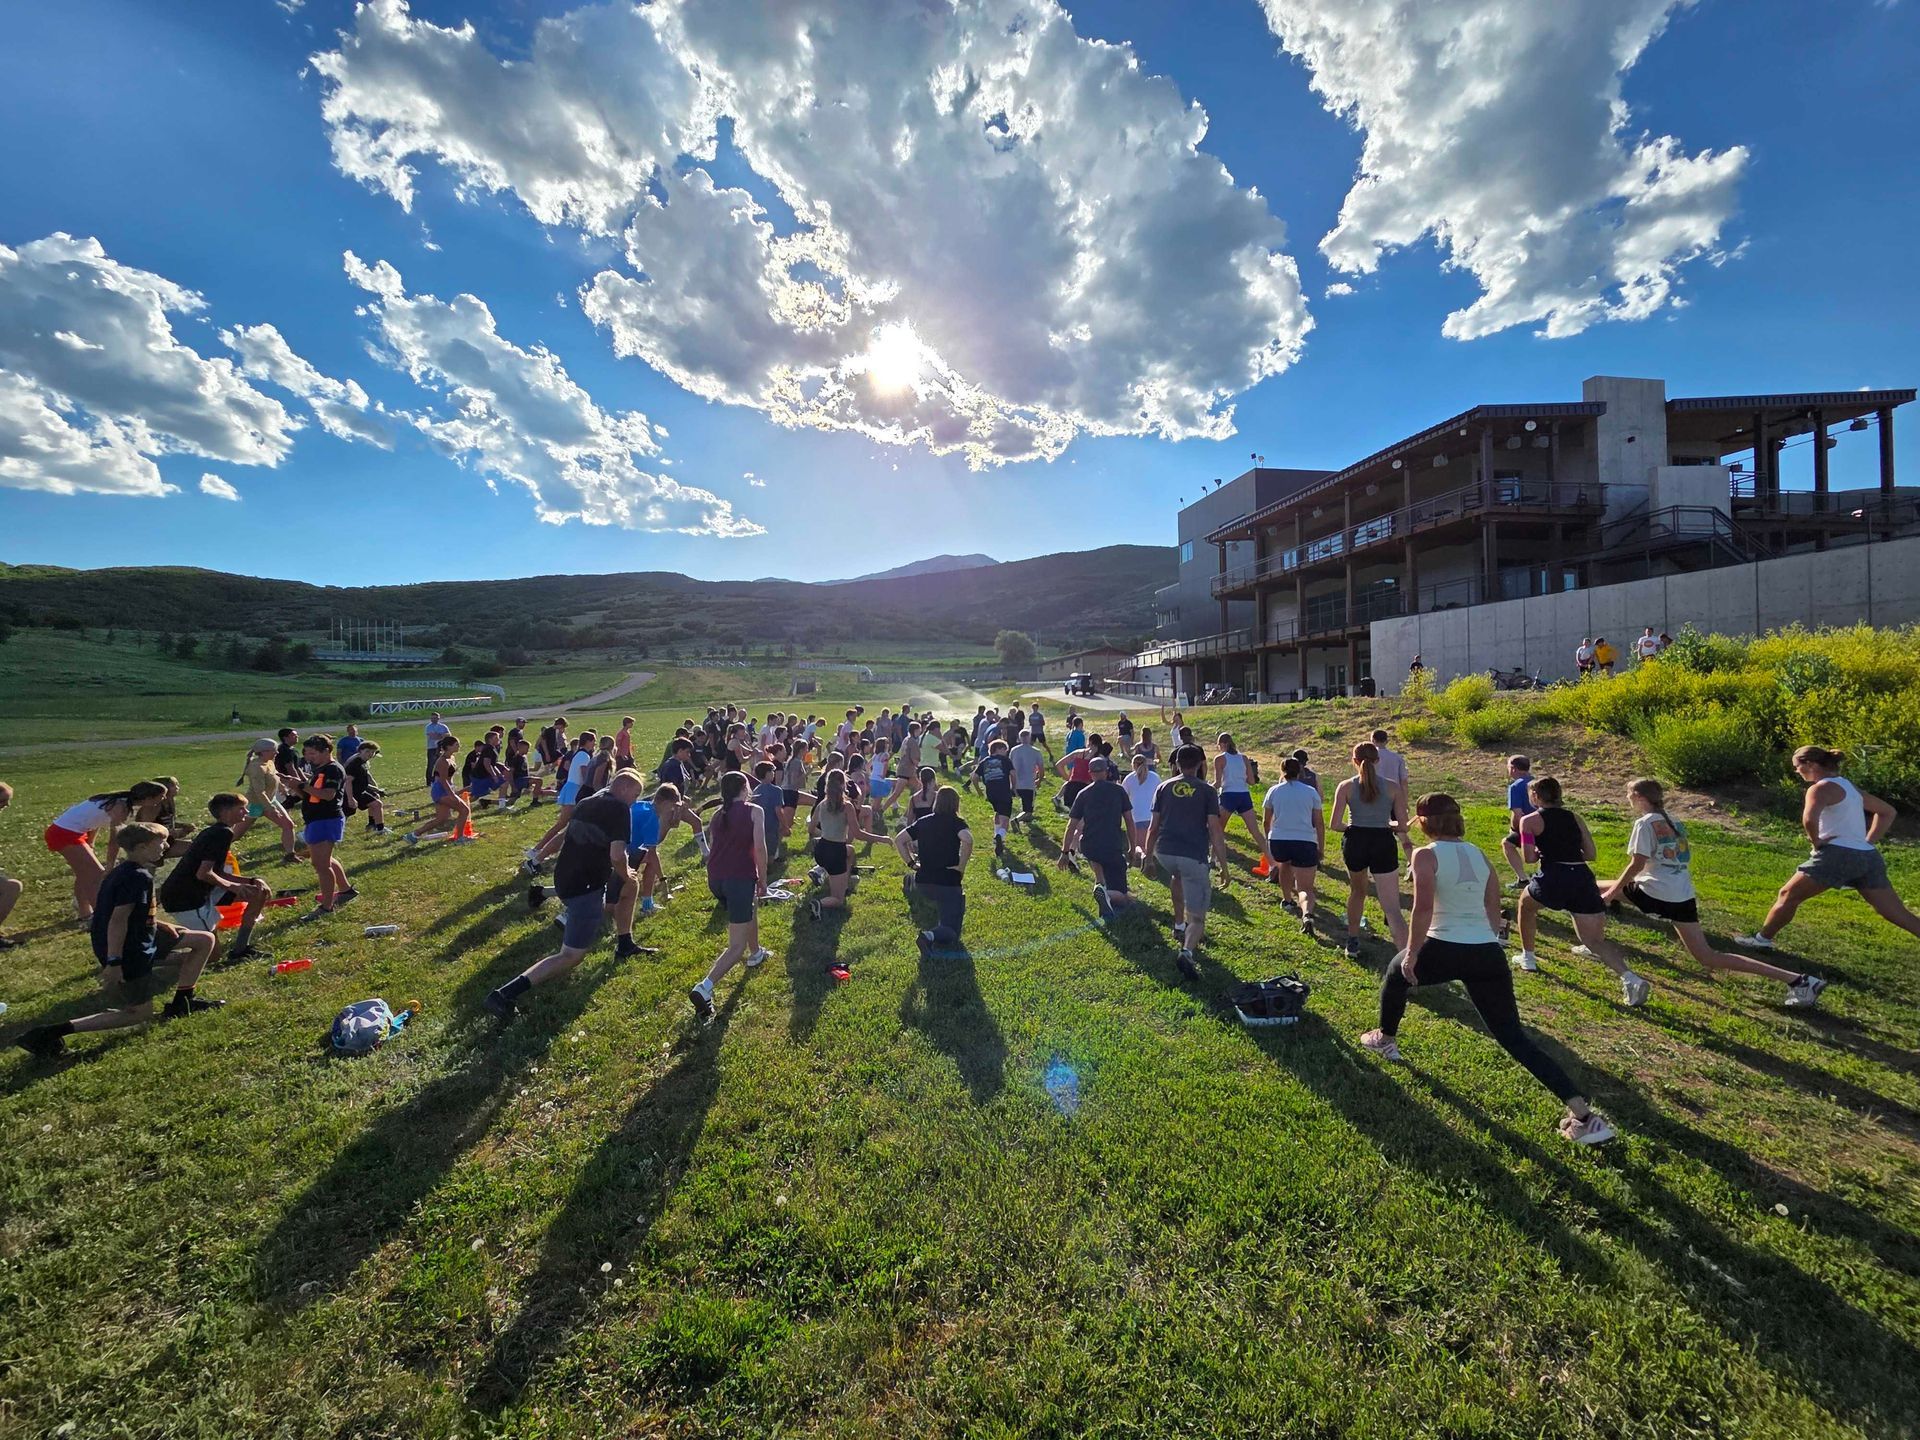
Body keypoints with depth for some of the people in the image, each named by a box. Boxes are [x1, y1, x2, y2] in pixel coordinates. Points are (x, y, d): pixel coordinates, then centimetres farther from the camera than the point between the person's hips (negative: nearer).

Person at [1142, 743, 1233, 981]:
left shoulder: (1164, 788, 11)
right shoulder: (1207, 791, 5)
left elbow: (1154, 826, 12)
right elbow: (1216, 830, -2)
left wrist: (1148, 853, 27)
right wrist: (1223, 867, 2)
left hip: (1164, 852, 3)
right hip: (1194, 856, -3)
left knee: (1177, 876, 39)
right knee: (1197, 917, 2)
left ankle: (1179, 926, 38)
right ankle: (1187, 951, -25)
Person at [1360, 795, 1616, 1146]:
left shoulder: (1426, 855, -7)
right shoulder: (1478, 854, 13)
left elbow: (1423, 909, -15)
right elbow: (1494, 910, 17)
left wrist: (1411, 954, -7)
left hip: (1445, 949, -5)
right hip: (1489, 954, 5)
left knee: (1395, 975, 26)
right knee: (1513, 1036, 10)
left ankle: (1385, 1039, 44)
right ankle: (1583, 1115, 1)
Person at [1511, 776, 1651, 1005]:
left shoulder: (1530, 820, 4)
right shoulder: (1574, 818, 19)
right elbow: (1591, 854, 16)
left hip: (1554, 878, -4)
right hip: (1583, 879, 4)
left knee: (1526, 903, 28)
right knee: (1595, 940, 8)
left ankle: (1528, 957, 33)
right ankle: (1630, 978, -16)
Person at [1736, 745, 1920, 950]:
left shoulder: (1821, 788, -7)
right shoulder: (1849, 786, 20)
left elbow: (1809, 820, -26)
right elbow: (1887, 811, 32)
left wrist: (1817, 842, -9)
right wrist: (1869, 841, 21)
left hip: (1839, 854, -8)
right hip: (1868, 857, 8)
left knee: (1788, 895, 4)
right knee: (1898, 914, 11)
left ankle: (1762, 939, 9)